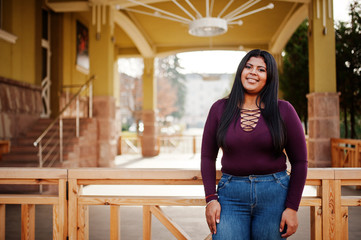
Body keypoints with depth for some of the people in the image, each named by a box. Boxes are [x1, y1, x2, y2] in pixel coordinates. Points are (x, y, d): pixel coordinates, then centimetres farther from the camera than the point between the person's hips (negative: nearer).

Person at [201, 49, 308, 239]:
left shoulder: (283, 110, 0)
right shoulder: (220, 109, 3)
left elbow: (299, 161, 2)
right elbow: (208, 156, 6)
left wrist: (292, 208, -3)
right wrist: (211, 198, -3)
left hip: (275, 195, 0)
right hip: (231, 195, 1)